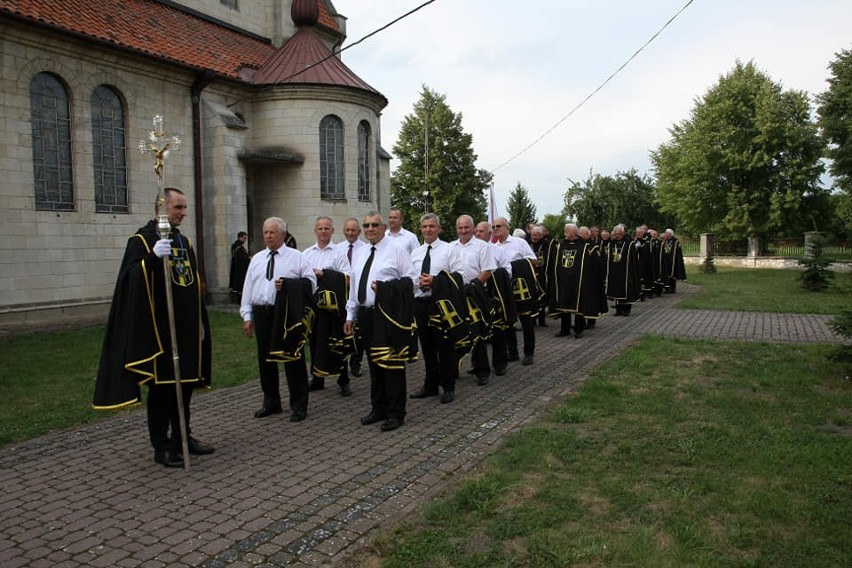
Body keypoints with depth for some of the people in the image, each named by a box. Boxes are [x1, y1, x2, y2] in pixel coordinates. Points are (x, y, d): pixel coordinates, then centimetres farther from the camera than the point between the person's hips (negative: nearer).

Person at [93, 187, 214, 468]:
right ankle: (162, 447, 13)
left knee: (185, 383, 13)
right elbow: (131, 278, -20)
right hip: (158, 329, -7)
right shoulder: (142, 240, -7)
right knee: (161, 386, 2)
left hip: (186, 328, 7)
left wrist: (200, 322, 17)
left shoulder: (185, 242, 13)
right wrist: (153, 257, -37)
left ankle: (182, 437, 26)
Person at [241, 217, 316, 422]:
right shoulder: (257, 259, 13)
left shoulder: (296, 257, 0)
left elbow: (311, 282, -4)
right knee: (265, 359, 12)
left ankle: (298, 406, 12)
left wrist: (288, 286, -18)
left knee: (293, 359, 0)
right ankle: (271, 402, 28)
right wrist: (247, 316, 6)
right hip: (262, 313, 5)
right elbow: (248, 288, 12)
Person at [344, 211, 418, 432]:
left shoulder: (396, 251, -1)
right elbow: (353, 286, 19)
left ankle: (396, 413, 7)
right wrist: (350, 316, 17)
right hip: (366, 315, 6)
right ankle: (378, 409, 26)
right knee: (374, 364, 14)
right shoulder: (358, 255, 17)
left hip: (389, 316, -6)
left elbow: (413, 280, -5)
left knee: (392, 365, -5)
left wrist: (386, 287, -17)